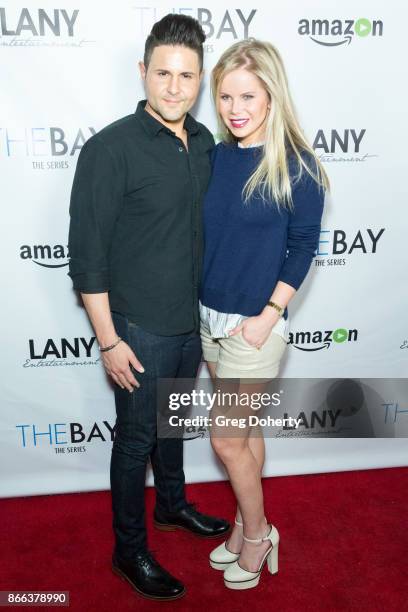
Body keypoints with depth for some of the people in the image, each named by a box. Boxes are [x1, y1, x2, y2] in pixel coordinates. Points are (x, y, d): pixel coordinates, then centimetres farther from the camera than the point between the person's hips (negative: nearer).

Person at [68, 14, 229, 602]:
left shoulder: (203, 142, 3)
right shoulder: (110, 149, -18)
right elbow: (87, 255, -17)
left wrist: (207, 308, 16)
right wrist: (109, 340, -16)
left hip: (190, 321, 6)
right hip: (139, 329, -6)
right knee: (137, 437, 10)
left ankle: (172, 504, 49)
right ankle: (129, 550, 32)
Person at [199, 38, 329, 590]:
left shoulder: (297, 166, -11)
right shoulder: (216, 158, 4)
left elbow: (303, 247, -10)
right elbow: (204, 234, 10)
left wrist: (267, 316, -15)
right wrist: (196, 302, 7)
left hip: (254, 323, -5)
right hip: (210, 316, 6)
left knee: (226, 438, 2)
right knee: (244, 428, 18)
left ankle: (257, 535, 28)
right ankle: (246, 525, 37)